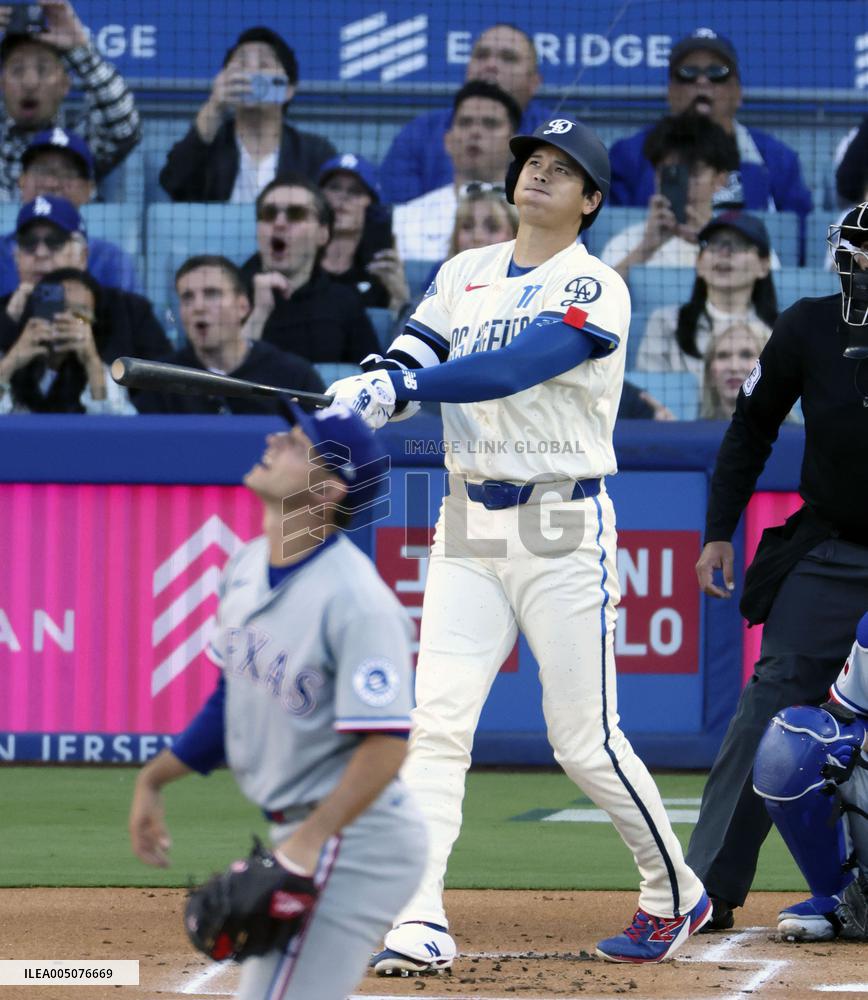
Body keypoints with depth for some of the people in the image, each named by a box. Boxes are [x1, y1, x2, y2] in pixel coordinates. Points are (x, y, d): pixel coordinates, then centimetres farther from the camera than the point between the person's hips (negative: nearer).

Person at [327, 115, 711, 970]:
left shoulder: (594, 290, -8)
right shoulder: (464, 273, 12)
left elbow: (516, 367, -24)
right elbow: (414, 356, 0)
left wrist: (404, 386, -34)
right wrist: (368, 384, -23)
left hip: (562, 529, -5)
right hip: (468, 525, 5)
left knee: (585, 741, -1)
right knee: (436, 723, -8)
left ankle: (674, 895, 20)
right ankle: (419, 922, -11)